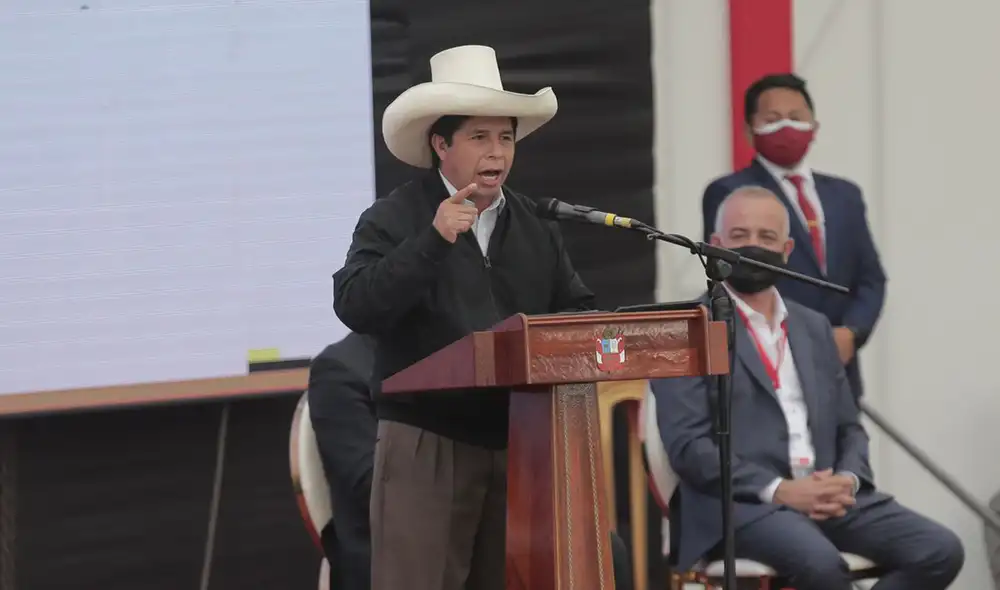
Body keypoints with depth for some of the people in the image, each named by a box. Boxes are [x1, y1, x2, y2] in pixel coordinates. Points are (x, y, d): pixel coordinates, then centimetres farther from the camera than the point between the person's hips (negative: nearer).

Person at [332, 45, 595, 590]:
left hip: (520, 442, 5)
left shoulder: (536, 225, 14)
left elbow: (580, 312, 15)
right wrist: (432, 240, -26)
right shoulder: (394, 219, -3)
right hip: (426, 444, -5)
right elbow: (355, 308, -17)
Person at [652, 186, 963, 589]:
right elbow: (687, 444, -9)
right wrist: (778, 490, -18)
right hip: (741, 502, -6)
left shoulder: (814, 327, 21)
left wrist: (847, 480, -2)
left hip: (826, 497, 6)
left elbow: (849, 428, 21)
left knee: (940, 551, -16)